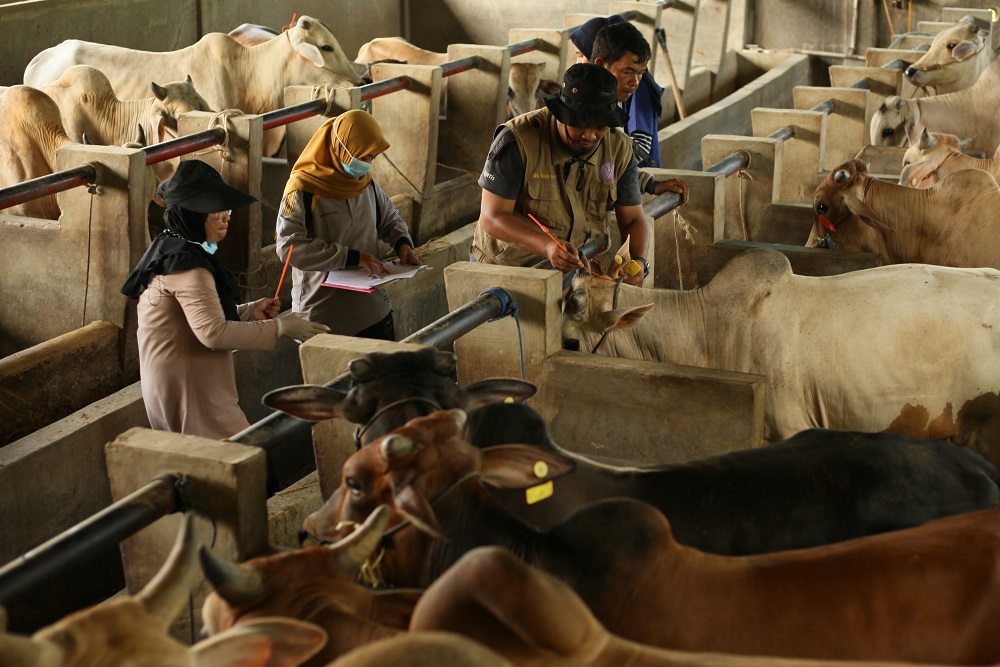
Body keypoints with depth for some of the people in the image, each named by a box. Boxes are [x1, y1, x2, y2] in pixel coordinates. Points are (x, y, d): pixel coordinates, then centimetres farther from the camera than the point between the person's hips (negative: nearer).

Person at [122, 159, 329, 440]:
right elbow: (213, 332, -30)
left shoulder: (173, 248, 13)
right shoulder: (187, 263, -20)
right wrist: (281, 327, -26)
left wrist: (250, 311, 6)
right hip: (190, 394, -11)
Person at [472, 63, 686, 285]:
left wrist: (638, 262, -14)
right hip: (510, 265, -4)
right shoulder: (518, 140, -13)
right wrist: (547, 246, -31)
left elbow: (632, 219, 9)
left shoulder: (619, 148, 2)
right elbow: (492, 217, -15)